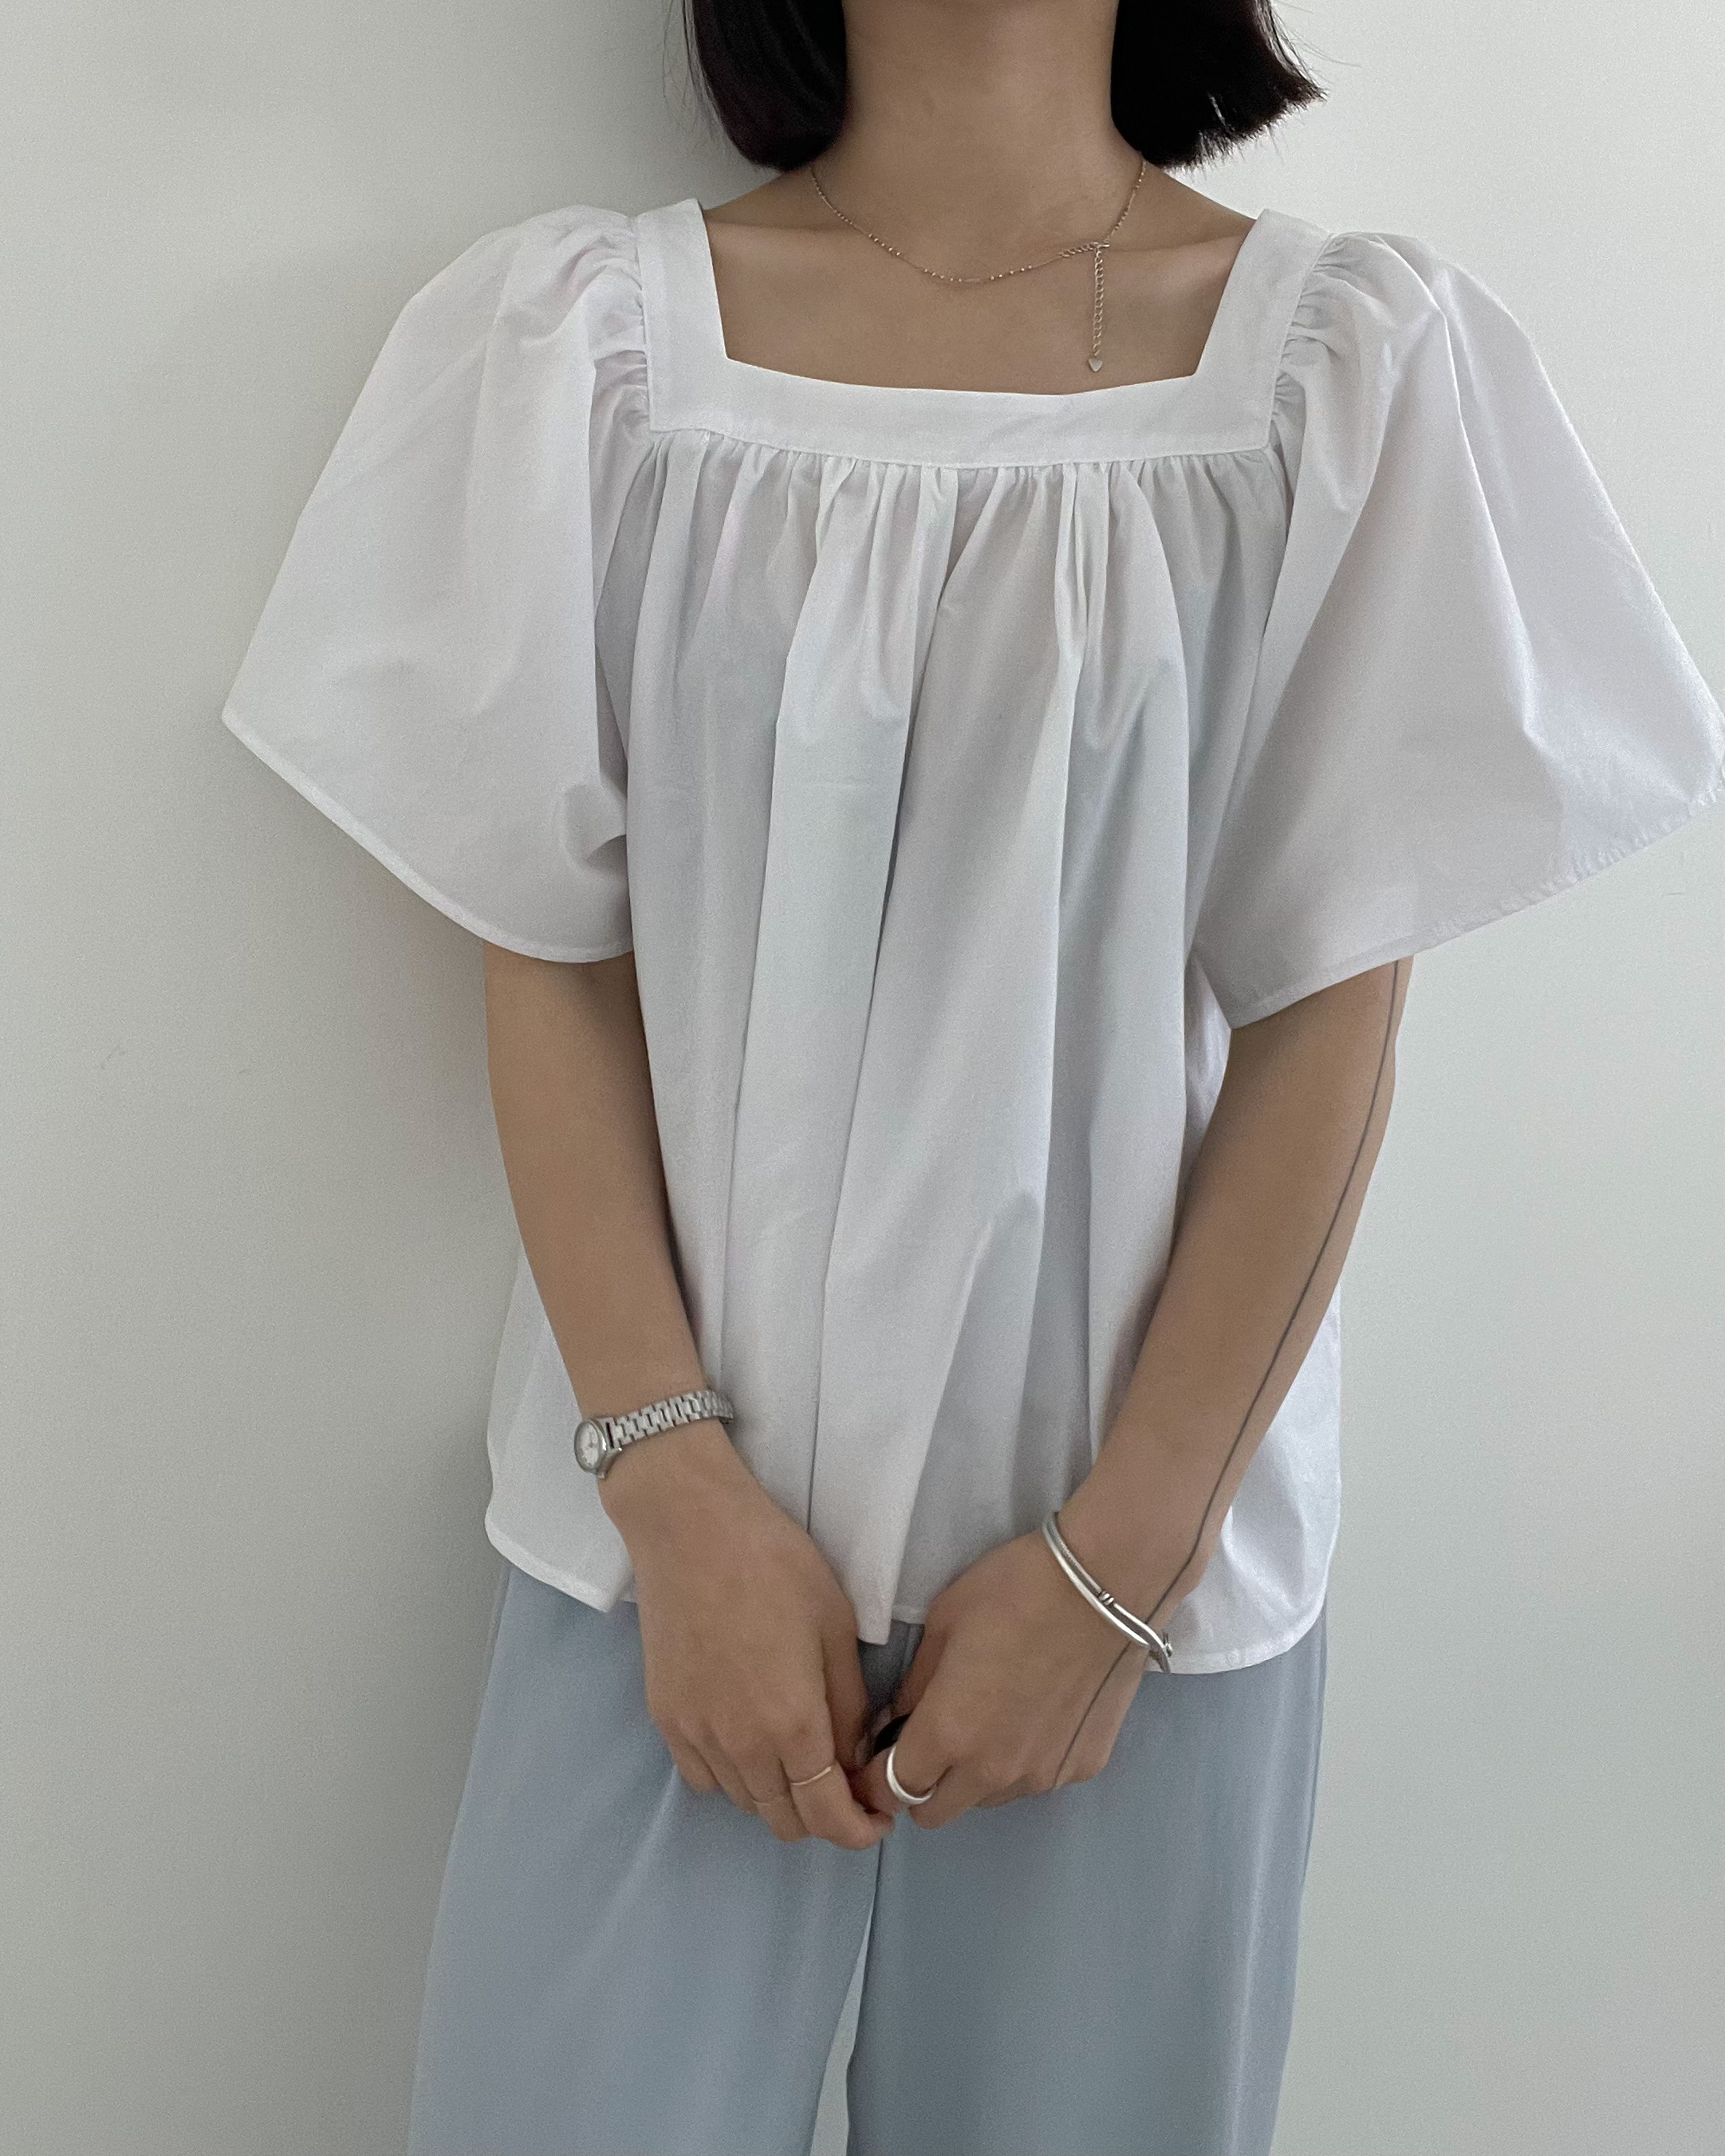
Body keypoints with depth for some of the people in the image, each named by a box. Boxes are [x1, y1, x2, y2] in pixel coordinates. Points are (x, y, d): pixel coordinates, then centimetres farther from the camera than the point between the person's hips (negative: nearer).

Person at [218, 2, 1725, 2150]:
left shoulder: (1353, 360, -4)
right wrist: (678, 1488, -9)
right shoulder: (587, 333, -1)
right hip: (679, 1512, 1)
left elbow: (1330, 1021, -4)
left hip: (1143, 1518, 0)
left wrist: (1119, 1558, -7)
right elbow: (547, 958, -2)